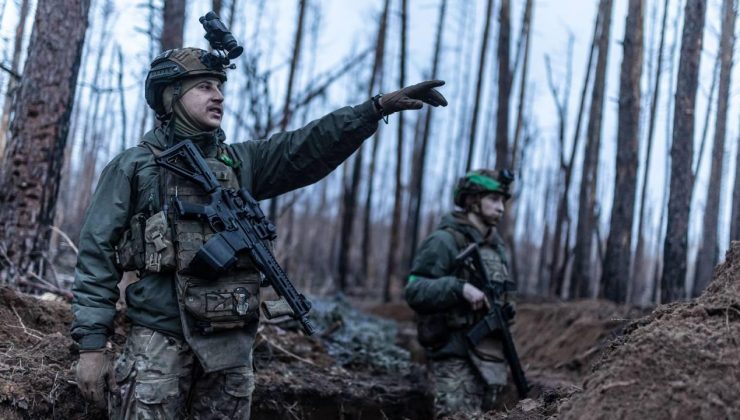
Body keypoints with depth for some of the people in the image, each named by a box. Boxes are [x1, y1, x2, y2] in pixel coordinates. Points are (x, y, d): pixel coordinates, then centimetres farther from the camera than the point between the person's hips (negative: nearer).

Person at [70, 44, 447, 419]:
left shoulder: (240, 162, 13)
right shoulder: (132, 168, 2)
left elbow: (309, 148, 1)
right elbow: (97, 256, 0)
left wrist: (379, 107, -11)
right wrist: (91, 344, -8)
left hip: (231, 344, 4)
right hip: (159, 340, -4)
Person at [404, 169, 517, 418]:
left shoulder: (496, 246, 16)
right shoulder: (444, 241, -9)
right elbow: (414, 291, -17)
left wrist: (506, 309, 9)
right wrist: (460, 288, -27)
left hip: (491, 358, 8)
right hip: (456, 358, -8)